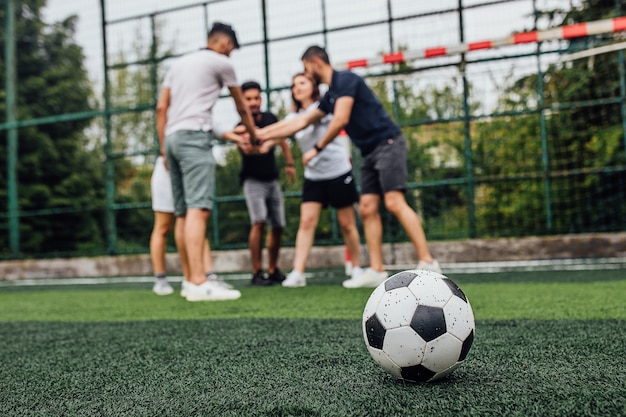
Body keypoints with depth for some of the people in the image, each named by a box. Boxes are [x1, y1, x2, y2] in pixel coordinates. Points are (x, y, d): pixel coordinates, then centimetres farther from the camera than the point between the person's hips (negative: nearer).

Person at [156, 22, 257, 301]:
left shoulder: (179, 63, 25)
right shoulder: (221, 62, 7)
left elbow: (161, 107, 17)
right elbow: (241, 107, 18)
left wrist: (164, 148, 18)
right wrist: (253, 135, 34)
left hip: (172, 137, 8)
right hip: (194, 136, -8)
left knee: (182, 213, 7)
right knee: (198, 209, -18)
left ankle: (190, 280, 11)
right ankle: (198, 284, -26)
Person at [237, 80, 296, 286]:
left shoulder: (270, 118, -2)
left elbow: (282, 140, 18)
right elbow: (246, 147, -41)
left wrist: (289, 163, 17)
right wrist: (248, 147, -64)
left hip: (272, 180, 5)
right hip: (253, 180, -5)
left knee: (278, 226, 6)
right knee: (259, 222, -23)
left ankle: (273, 270, 21)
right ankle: (257, 273, -15)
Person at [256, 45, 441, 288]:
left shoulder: (345, 79, -8)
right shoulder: (330, 96, 19)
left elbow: (340, 120, -19)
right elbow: (302, 122, 26)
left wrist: (317, 149, -9)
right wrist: (265, 136, 28)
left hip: (387, 143, -9)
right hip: (369, 152, 9)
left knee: (394, 203, -18)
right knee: (367, 209, 1)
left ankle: (428, 263, -17)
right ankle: (376, 270, 0)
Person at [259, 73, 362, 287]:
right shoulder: (294, 116, 9)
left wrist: (264, 132, -37)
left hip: (338, 171, -4)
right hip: (313, 176, 4)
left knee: (347, 224, 2)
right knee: (306, 221, -10)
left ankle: (356, 269, 16)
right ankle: (297, 273, -14)